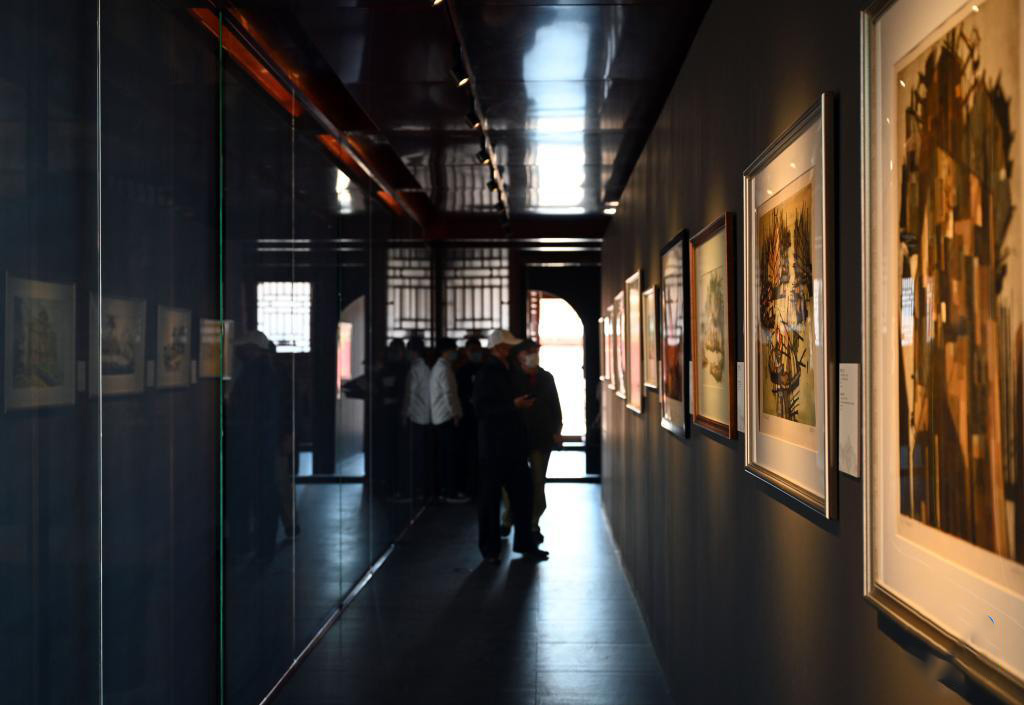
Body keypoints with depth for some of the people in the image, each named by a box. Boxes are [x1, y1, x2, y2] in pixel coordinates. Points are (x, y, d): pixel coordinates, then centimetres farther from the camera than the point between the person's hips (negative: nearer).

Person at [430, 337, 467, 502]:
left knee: (443, 456, 10)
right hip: (447, 417, -10)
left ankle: (445, 490, 13)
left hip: (438, 418, 10)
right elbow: (448, 394, -19)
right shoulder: (444, 368, -13)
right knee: (450, 456, -7)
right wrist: (455, 414, -11)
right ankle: (452, 492, -6)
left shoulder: (437, 367, 17)